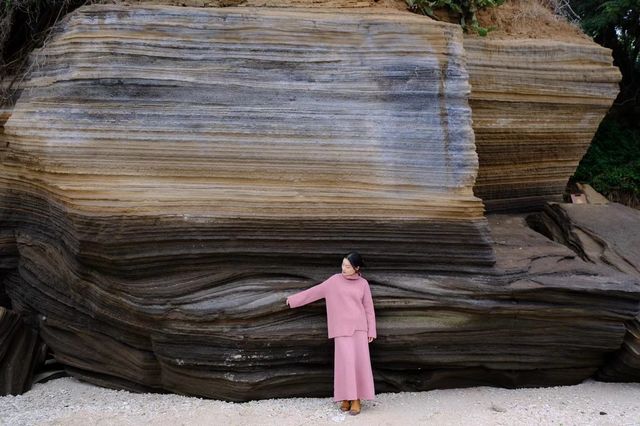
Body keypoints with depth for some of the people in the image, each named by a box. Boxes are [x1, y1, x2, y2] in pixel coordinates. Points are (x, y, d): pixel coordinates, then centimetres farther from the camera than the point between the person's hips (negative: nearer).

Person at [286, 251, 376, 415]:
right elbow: (314, 291, 7)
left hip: (359, 327, 0)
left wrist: (371, 331, 2)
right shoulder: (335, 280, 3)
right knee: (345, 361, -6)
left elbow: (368, 308, 5)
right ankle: (346, 397, 3)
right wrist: (294, 299, 6)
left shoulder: (363, 284, 3)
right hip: (342, 328, 0)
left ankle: (356, 398, 1)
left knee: (360, 361, -5)